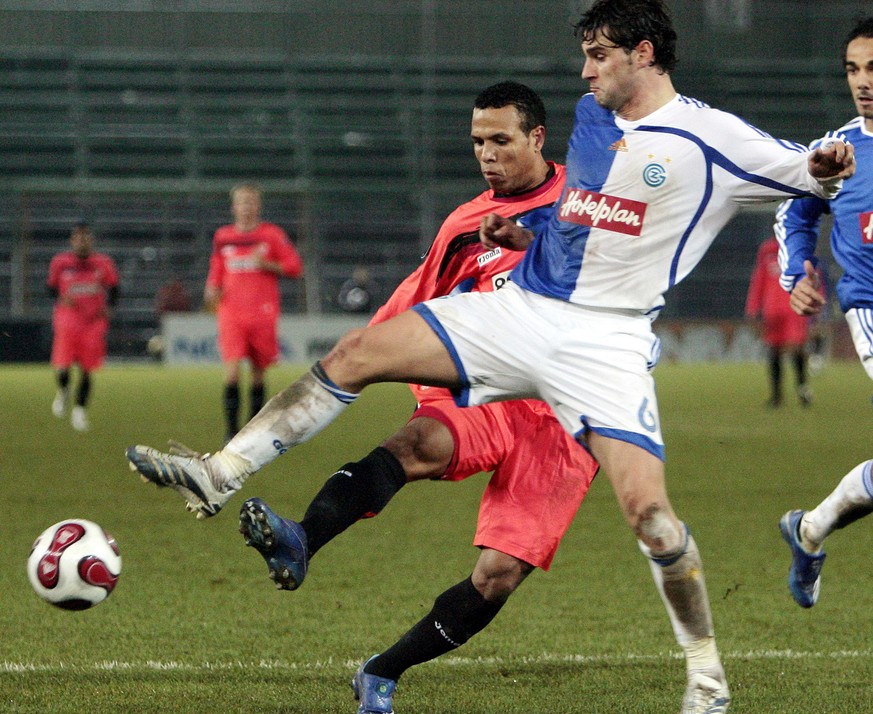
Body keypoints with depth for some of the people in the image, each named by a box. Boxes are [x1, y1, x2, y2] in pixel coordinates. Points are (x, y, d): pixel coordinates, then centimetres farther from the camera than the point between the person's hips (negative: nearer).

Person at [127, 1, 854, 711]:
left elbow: (813, 175, -5)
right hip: (521, 308, 7)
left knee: (646, 503, -19)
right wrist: (524, 237, 11)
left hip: (605, 340, -6)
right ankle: (221, 475, 2)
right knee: (357, 352, -3)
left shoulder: (712, 139, -6)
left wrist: (826, 169, -28)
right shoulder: (591, 116, 14)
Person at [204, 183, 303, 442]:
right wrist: (212, 289, 1)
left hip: (263, 313, 0)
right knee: (232, 370, -14)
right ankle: (231, 431, -12)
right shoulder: (223, 236, 10)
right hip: (231, 313, 1)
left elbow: (295, 267, 2)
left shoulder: (272, 234, 3)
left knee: (258, 372, 6)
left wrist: (265, 264, -12)